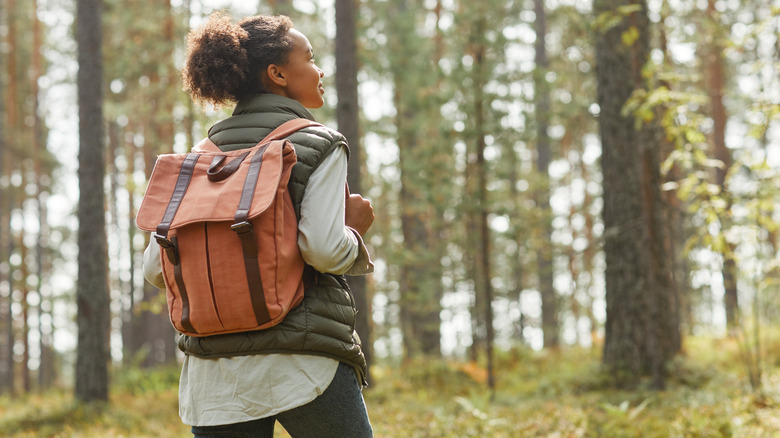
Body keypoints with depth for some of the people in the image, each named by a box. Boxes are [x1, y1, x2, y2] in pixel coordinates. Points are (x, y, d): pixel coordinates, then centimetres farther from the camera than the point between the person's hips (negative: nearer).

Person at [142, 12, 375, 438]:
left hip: (212, 371, 5)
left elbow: (156, 267, 9)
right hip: (302, 365, -5)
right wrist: (355, 230, 4)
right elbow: (323, 249, -17)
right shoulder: (320, 146, -3)